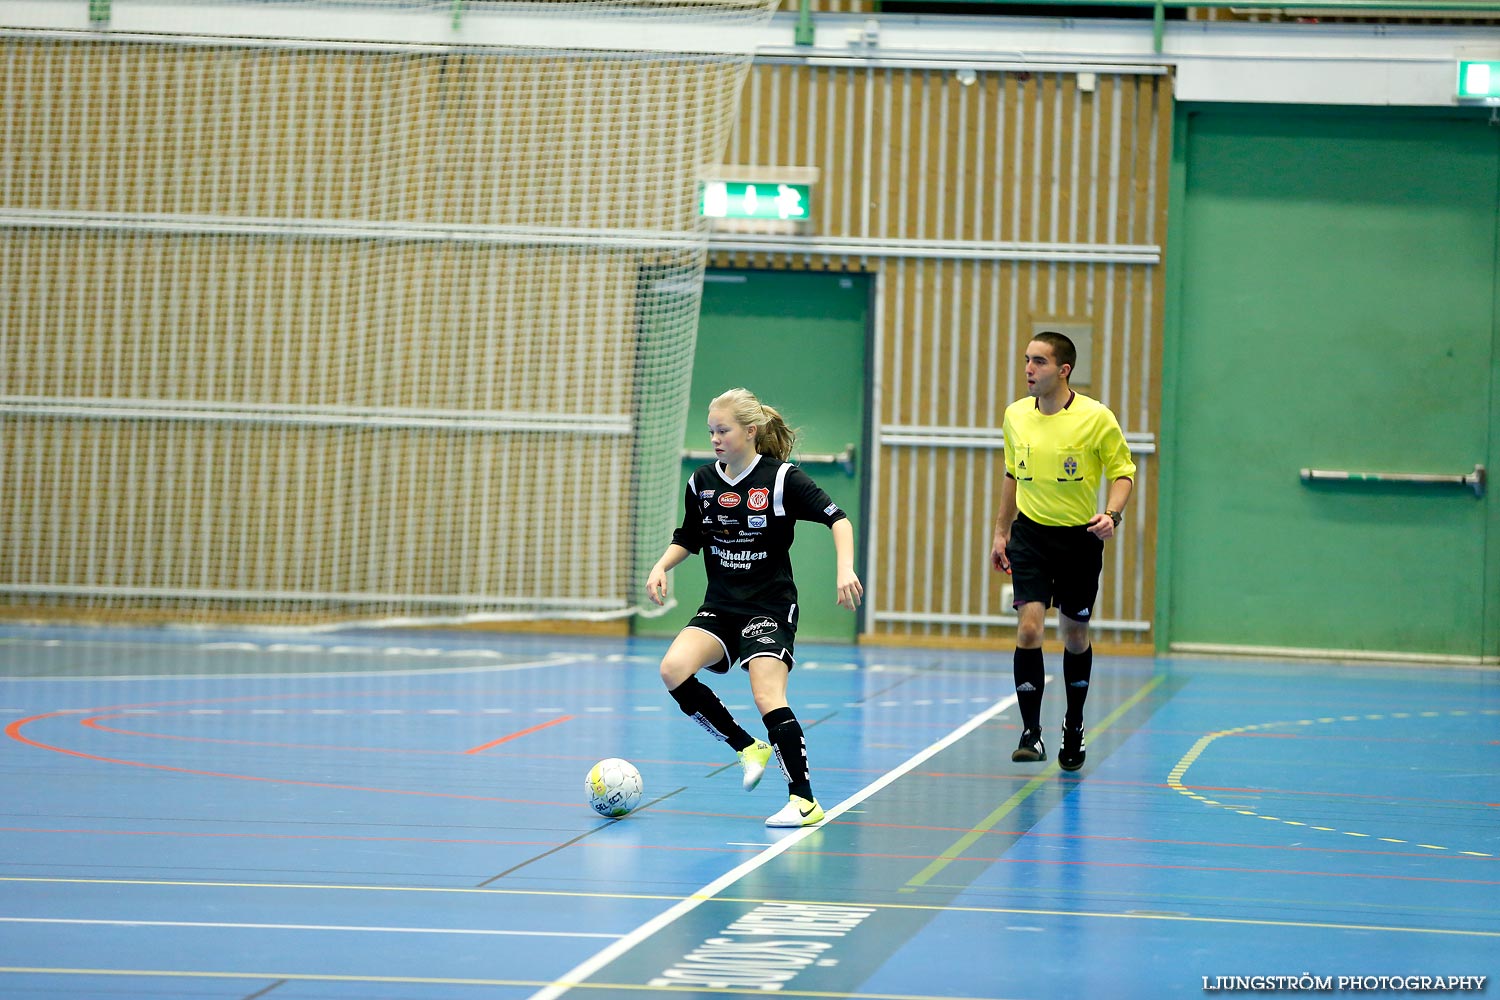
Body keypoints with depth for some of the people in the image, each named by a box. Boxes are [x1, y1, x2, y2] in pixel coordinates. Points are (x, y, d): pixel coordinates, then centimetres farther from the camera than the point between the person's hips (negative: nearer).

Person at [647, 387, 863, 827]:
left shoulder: (782, 478, -10)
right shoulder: (702, 482, 4)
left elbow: (837, 519, -11)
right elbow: (687, 538, 19)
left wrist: (845, 569, -25)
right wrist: (661, 567, 1)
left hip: (770, 606, -5)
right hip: (720, 606, 5)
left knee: (768, 699, -21)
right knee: (673, 668, -20)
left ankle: (805, 801, -11)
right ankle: (748, 748, -3)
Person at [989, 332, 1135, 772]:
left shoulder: (1097, 417, -10)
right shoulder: (1015, 415, 2)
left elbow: (1123, 471, -2)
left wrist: (1111, 514, -19)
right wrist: (1001, 532, 15)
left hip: (1080, 538, -2)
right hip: (1030, 535, 2)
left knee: (1075, 635, 10)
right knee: (1029, 626, -15)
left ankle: (1074, 726, 31)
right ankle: (1030, 732, -10)